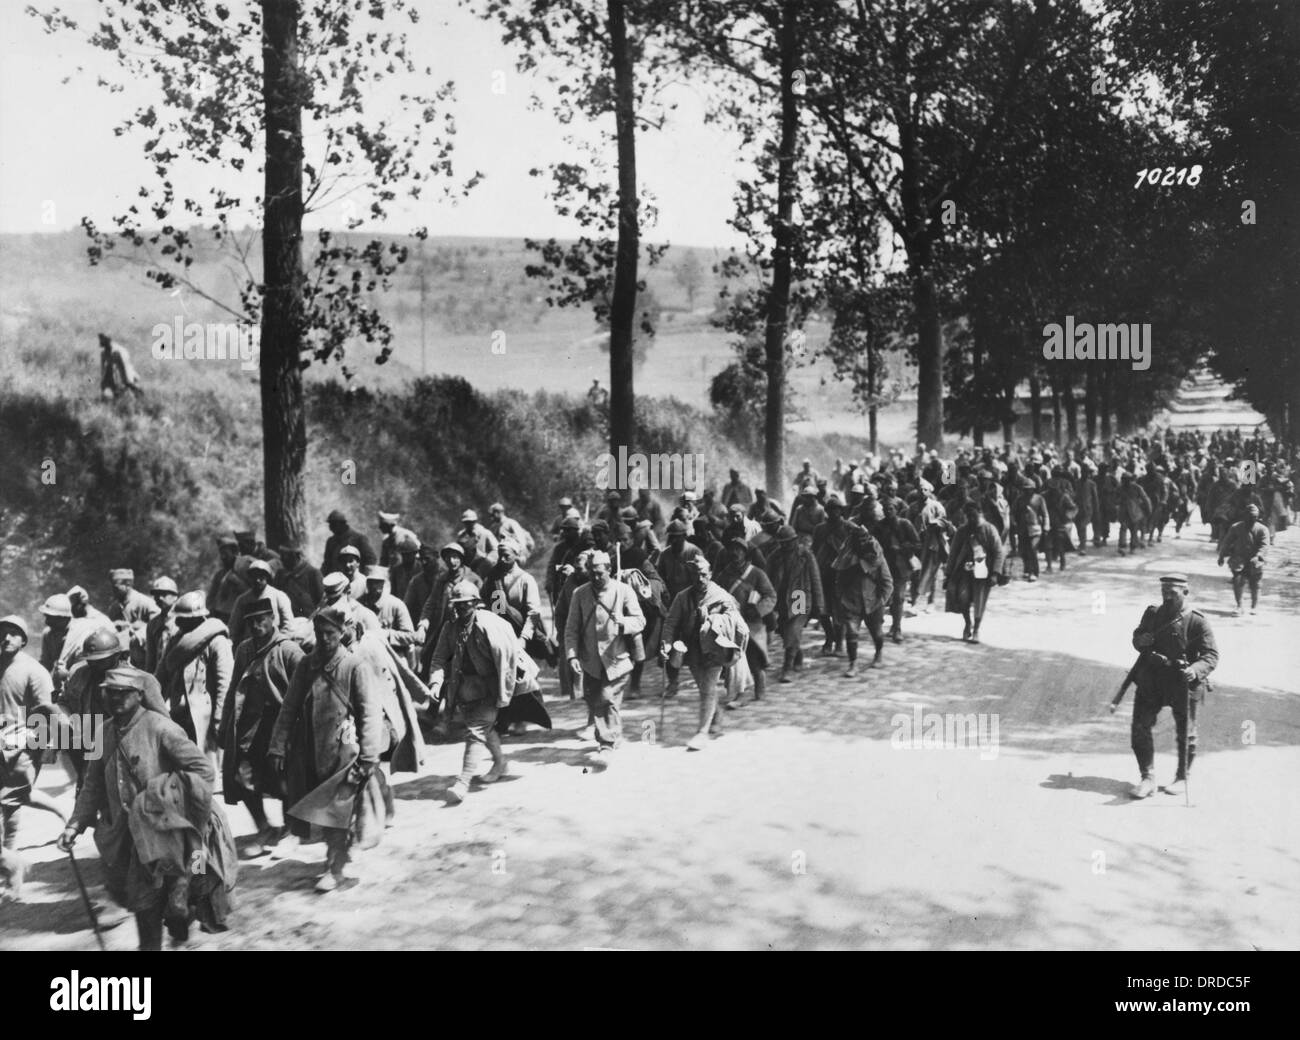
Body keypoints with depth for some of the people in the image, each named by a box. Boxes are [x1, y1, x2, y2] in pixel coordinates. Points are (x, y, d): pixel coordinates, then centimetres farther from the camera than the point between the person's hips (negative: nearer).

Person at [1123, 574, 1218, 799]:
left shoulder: (1197, 621, -11)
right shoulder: (1152, 614, 3)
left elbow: (1211, 655, -13)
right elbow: (1137, 636, 17)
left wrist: (1196, 670, -32)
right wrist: (1140, 641, -8)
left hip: (1182, 684, -3)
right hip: (1151, 680, 3)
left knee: (1186, 734, 11)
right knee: (1140, 729, -2)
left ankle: (1182, 778, 31)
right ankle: (1148, 779, 8)